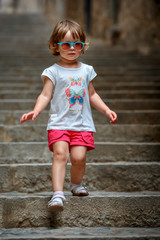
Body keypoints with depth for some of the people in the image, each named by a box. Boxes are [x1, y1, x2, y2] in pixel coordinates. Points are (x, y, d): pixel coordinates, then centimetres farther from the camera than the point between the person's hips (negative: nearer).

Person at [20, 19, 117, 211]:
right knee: (60, 153, -21)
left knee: (79, 157, -10)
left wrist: (107, 110, 15)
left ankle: (76, 184, 20)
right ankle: (57, 194, -25)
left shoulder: (86, 70, 13)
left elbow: (92, 95, 22)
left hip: (83, 124, 3)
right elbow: (45, 95, -4)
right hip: (59, 122, -3)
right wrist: (35, 111, -20)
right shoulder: (53, 72, 1)